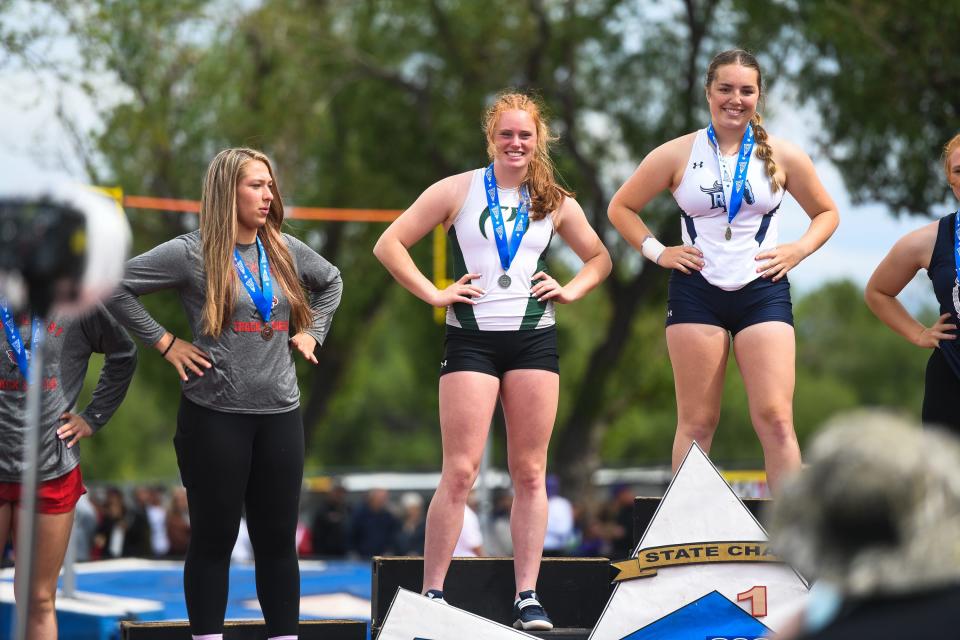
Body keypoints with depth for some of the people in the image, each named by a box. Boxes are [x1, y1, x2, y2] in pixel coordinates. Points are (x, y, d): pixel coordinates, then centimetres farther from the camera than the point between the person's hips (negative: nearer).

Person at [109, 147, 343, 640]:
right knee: (214, 538, 3)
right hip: (215, 415, -4)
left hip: (280, 414, 5)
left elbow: (330, 282, 27)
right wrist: (163, 341, -8)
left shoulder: (285, 250, 9)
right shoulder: (192, 253, -7)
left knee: (278, 539, 8)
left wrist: (312, 331, 14)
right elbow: (115, 286, -8)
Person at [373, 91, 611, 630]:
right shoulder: (458, 191, 3)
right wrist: (434, 294, -6)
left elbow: (599, 258, 24)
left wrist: (571, 291, 6)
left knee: (530, 474, 2)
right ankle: (432, 594, -1)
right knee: (460, 472, -8)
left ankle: (528, 597, 6)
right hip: (472, 340, -2)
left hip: (535, 342, 3)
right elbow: (390, 245, 2)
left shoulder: (555, 202, 11)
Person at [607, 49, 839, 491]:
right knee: (696, 423, 1)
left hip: (763, 292, 0)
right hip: (696, 293, 0)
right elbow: (621, 208, 13)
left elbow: (826, 213, 17)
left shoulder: (782, 156, 5)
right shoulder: (677, 155, 3)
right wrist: (657, 252, 1)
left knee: (775, 419, -9)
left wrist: (798, 250, 1)